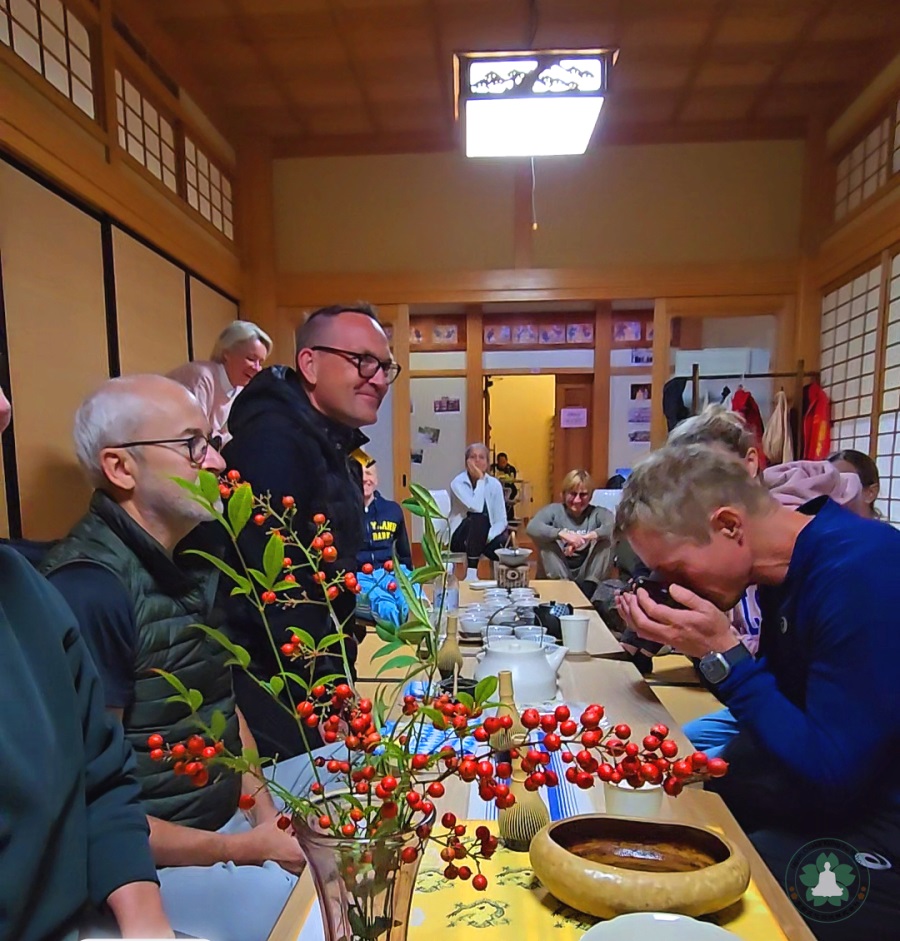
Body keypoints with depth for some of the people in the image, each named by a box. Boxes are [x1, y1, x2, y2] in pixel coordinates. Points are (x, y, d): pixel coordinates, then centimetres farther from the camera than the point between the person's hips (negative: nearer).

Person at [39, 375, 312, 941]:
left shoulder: (191, 559, 3)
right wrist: (239, 851, -16)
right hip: (162, 863, -7)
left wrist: (266, 814, -1)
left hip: (229, 809, 8)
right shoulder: (88, 590, -24)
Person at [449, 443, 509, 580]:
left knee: (505, 545, -33)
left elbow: (501, 520, -5)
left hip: (486, 536, 2)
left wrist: (488, 537, -23)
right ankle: (471, 573, -29)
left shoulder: (495, 484, -1)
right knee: (478, 517, -36)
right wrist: (480, 480, -20)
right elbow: (476, 508, -28)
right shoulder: (457, 482, -12)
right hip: (461, 537, -2)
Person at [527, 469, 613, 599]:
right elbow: (532, 527, -21)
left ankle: (590, 587, -23)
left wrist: (587, 537, -40)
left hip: (588, 572, 0)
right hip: (559, 571, 0)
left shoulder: (598, 513, 1)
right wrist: (561, 533, -37)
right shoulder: (554, 510, 0)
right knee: (545, 537, -20)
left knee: (606, 538, -19)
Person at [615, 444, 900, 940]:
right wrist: (700, 643, -5)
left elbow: (830, 775, -26)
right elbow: (778, 696, 9)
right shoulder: (785, 565, 0)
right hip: (825, 774, 9)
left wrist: (721, 652, -25)